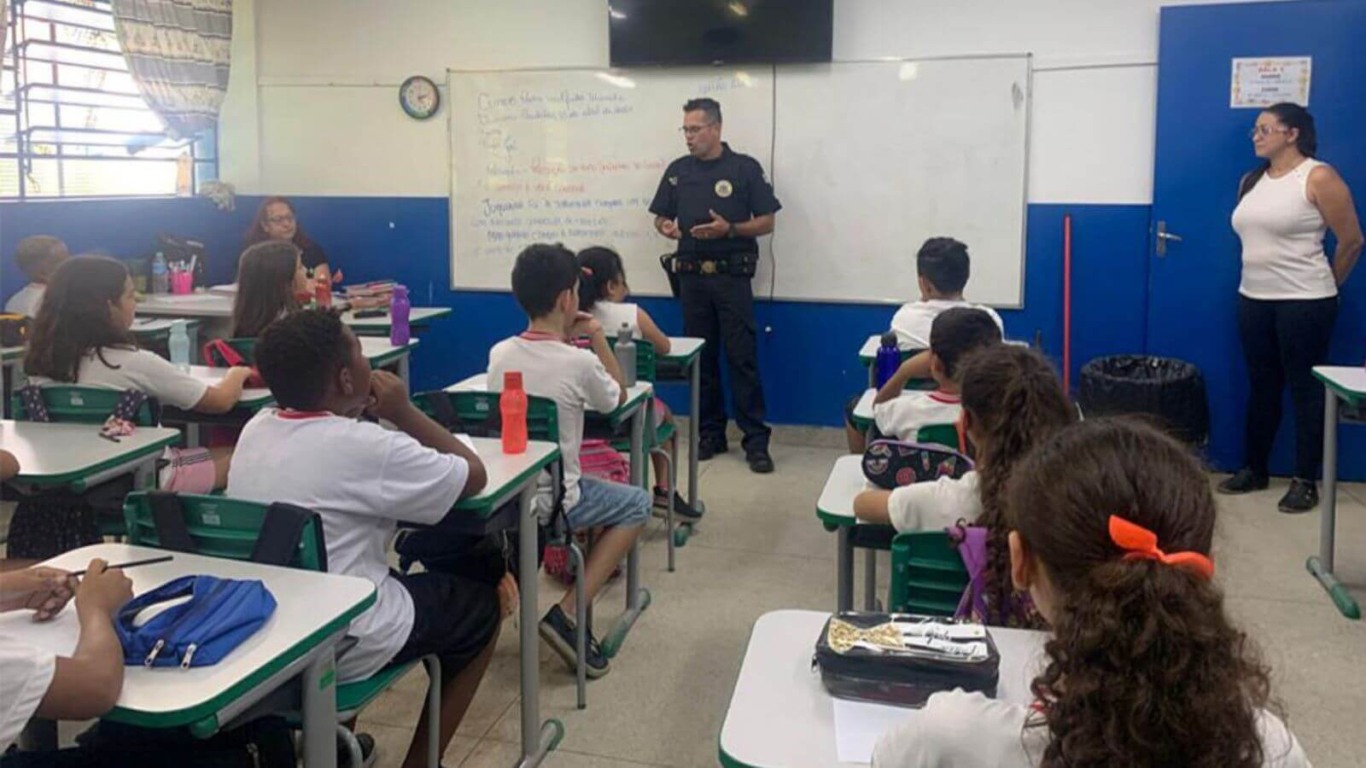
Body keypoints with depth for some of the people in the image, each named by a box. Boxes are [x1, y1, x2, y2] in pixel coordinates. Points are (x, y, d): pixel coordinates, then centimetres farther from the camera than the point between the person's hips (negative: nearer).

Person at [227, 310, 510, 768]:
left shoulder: (254, 429, 0)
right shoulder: (365, 446, -23)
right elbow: (474, 476, -9)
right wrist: (404, 413, -4)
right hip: (339, 645, -7)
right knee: (483, 605, 14)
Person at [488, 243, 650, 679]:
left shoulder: (499, 354, -3)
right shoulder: (580, 363, -18)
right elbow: (618, 399, 4)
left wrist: (563, 339, 15)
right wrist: (597, 337, 8)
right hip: (551, 503, -7)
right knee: (637, 504, 16)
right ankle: (567, 614, 2)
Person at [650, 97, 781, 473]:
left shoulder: (745, 168, -1)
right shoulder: (677, 170, 10)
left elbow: (766, 221, -1)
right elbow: (660, 216, 16)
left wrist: (729, 229, -18)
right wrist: (666, 227, -8)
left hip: (732, 275, -4)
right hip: (692, 276, 4)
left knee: (742, 357, -5)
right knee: (701, 358, 8)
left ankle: (756, 439, 0)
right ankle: (710, 434, 18)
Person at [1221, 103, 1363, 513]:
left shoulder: (1319, 178, -10)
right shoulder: (1251, 181, 9)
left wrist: (1324, 285, 4)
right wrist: (1262, 278, 19)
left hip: (1304, 302, -6)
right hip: (1253, 299, 6)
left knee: (1306, 389, 1)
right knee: (1261, 387, 13)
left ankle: (1305, 482, 8)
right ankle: (1254, 470, 23)